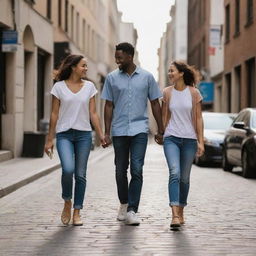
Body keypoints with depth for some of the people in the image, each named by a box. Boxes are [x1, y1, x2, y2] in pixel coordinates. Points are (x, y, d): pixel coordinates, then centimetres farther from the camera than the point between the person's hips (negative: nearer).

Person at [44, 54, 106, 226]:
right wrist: (50, 139, 1)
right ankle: (67, 202, 5)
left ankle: (77, 212, 12)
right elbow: (54, 114, 3)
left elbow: (93, 113, 8)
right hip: (64, 134, -2)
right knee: (68, 169, -21)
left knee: (81, 174, 2)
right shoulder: (59, 87, 1)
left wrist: (101, 134, -1)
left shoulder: (89, 87, 7)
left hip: (84, 134, 2)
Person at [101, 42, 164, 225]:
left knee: (136, 170, -11)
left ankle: (132, 211, -11)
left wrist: (161, 131, 7)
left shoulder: (146, 77, 4)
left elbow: (155, 104, 9)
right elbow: (109, 106, 7)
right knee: (121, 171, 9)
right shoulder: (112, 78, 6)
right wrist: (106, 133, 2)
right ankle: (124, 204, 28)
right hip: (119, 131, 2)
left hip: (139, 130, -2)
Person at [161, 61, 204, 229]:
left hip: (189, 139, 0)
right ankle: (175, 215, -24)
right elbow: (164, 116, 12)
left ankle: (181, 212, 25)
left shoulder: (194, 93, 1)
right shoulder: (167, 92, 4)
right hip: (171, 138, 0)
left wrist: (201, 141, -1)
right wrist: (160, 134, 11)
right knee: (175, 173, -17)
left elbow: (198, 118, 3)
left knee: (184, 177, 8)